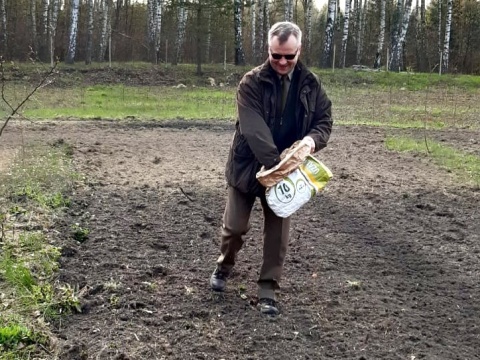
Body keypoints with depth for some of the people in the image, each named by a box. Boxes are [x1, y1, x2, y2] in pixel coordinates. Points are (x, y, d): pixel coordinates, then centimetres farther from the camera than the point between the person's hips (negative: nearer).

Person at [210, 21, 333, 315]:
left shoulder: (311, 86, -1)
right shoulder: (252, 82, -13)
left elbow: (325, 121, 0)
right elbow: (254, 130, -24)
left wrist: (312, 140, -25)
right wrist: (275, 164, -35)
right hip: (248, 167, -2)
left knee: (278, 232, 7)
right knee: (235, 226, 6)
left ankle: (269, 288, 21)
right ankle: (225, 266, 36)